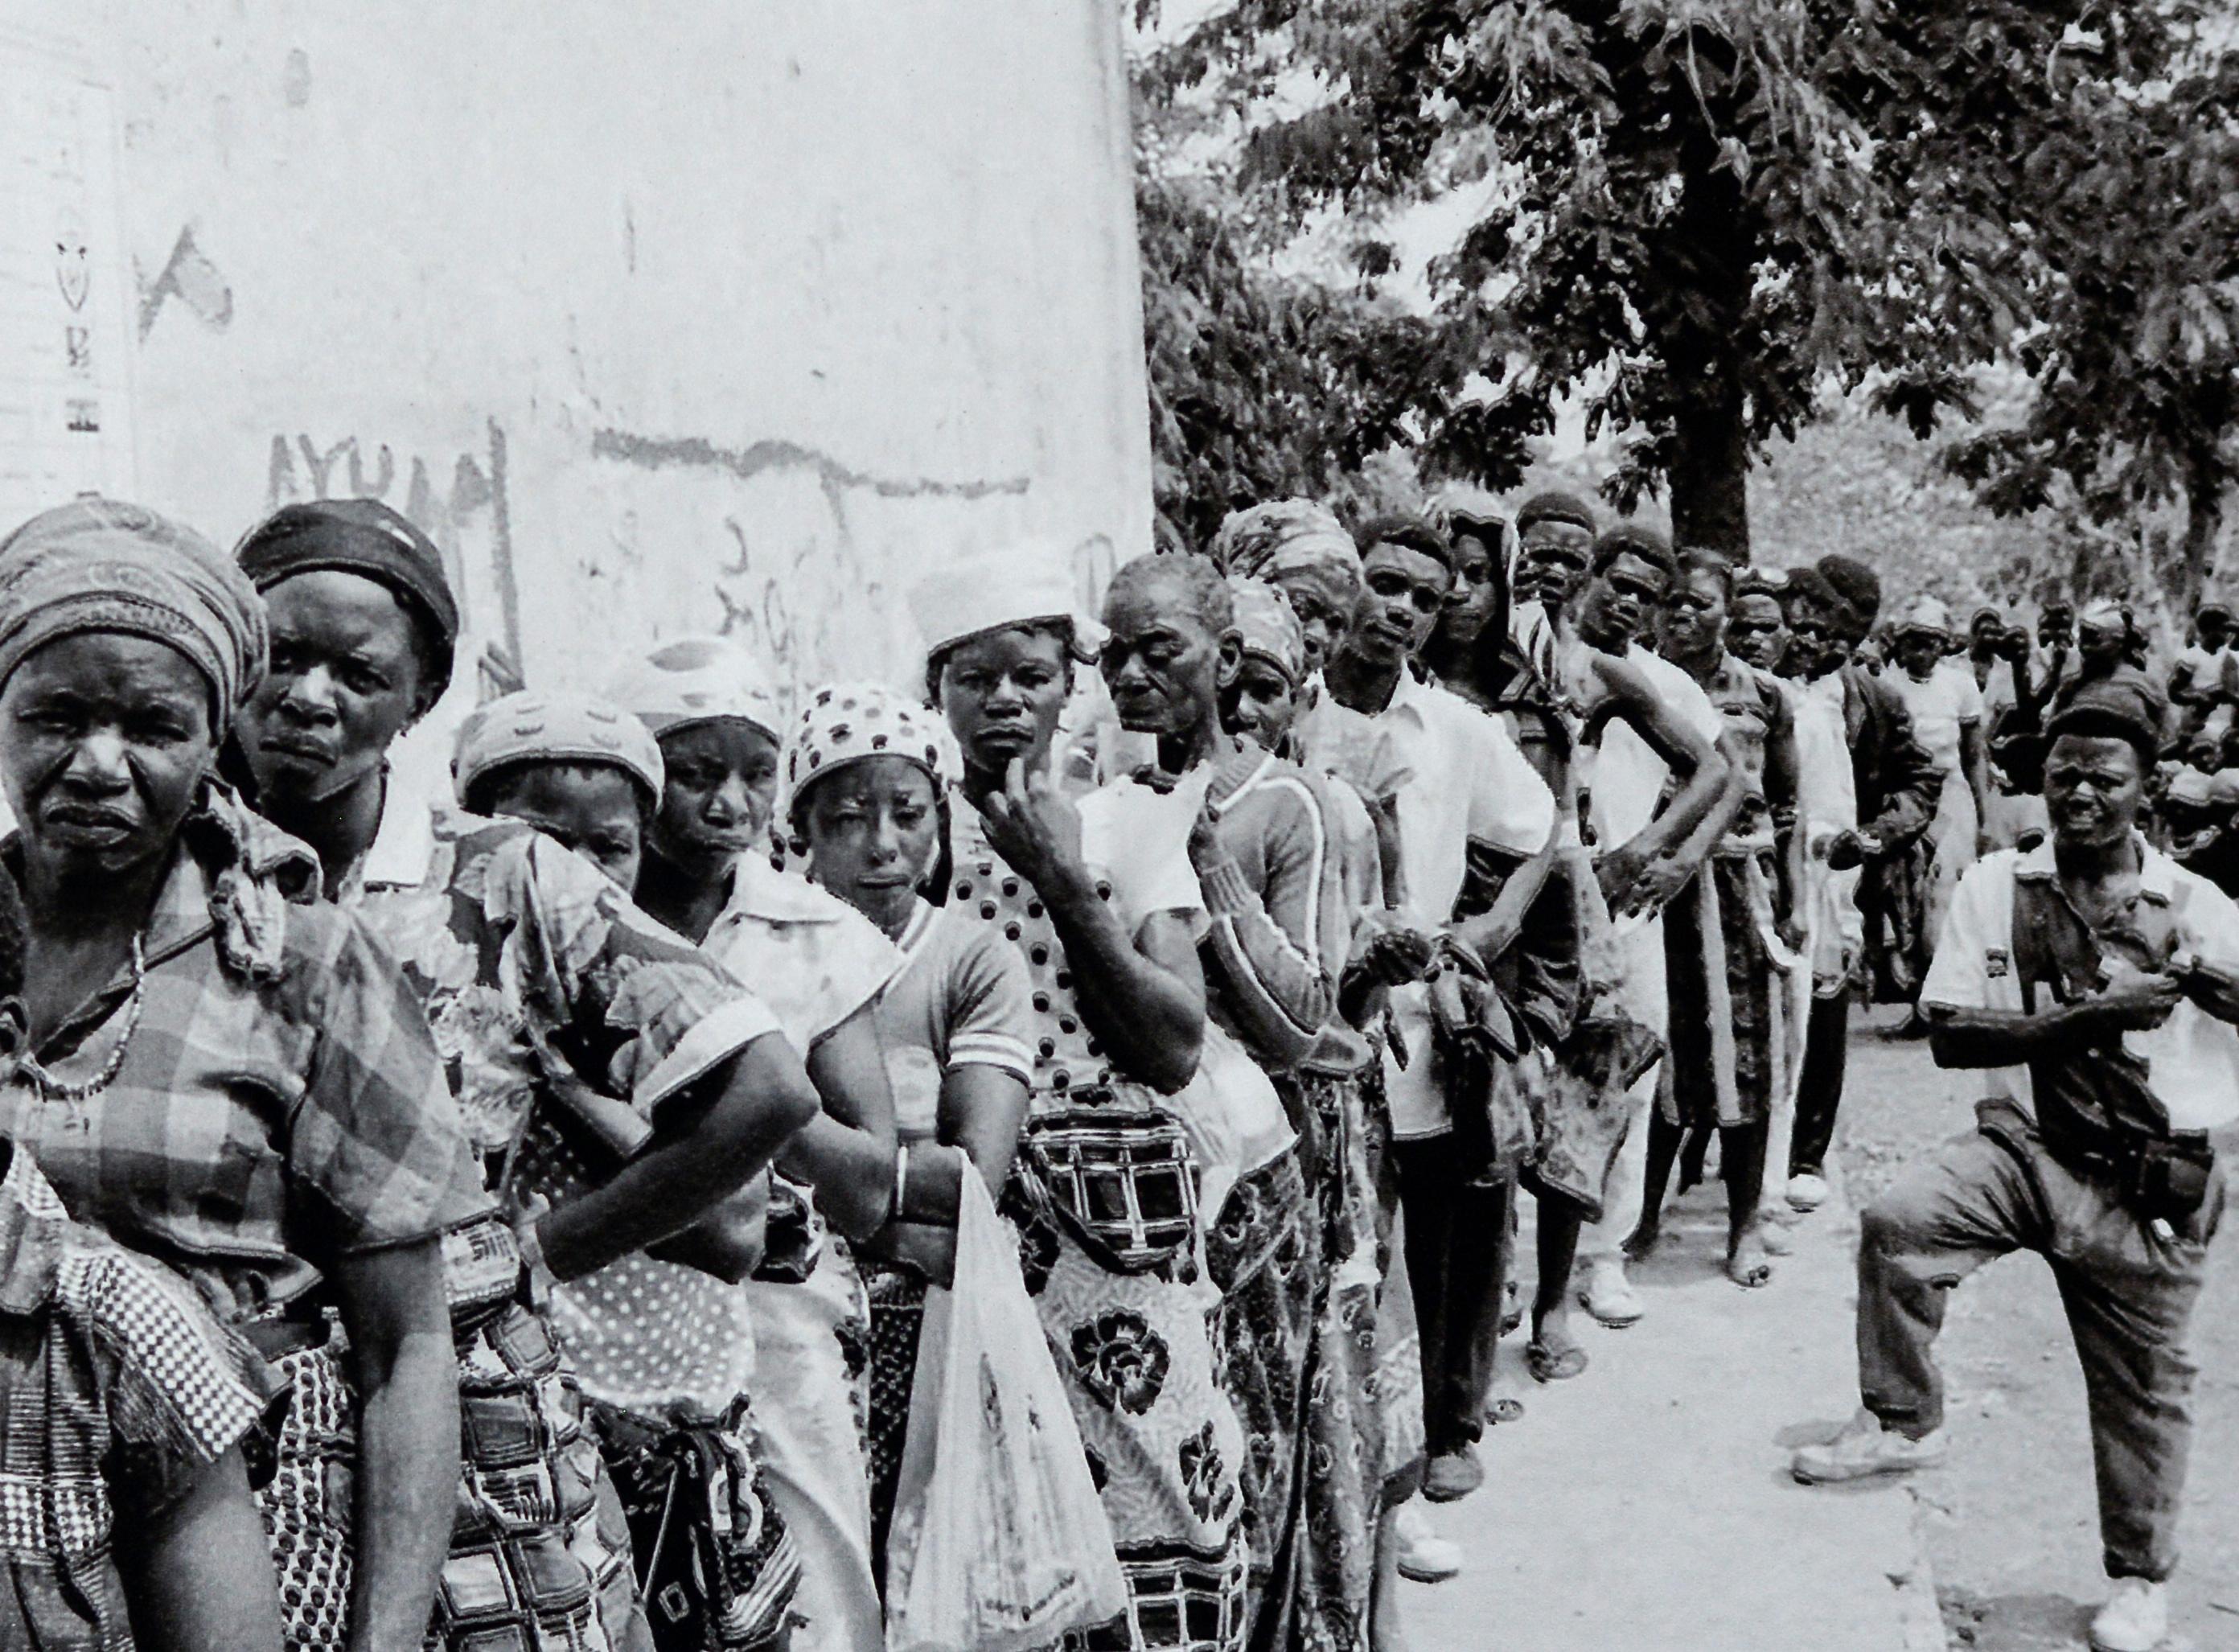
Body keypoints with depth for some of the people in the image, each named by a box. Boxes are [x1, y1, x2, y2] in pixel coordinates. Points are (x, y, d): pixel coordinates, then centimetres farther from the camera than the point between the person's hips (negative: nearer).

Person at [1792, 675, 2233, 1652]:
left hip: (2148, 1181, 0)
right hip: (2023, 1145, 0)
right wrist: (2090, 1018, -18)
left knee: (2142, 1388, 11)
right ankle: (1903, 1423, -6)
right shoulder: (1998, 886, -1)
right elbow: (1949, 1034, -9)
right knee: (1896, 1223, -27)